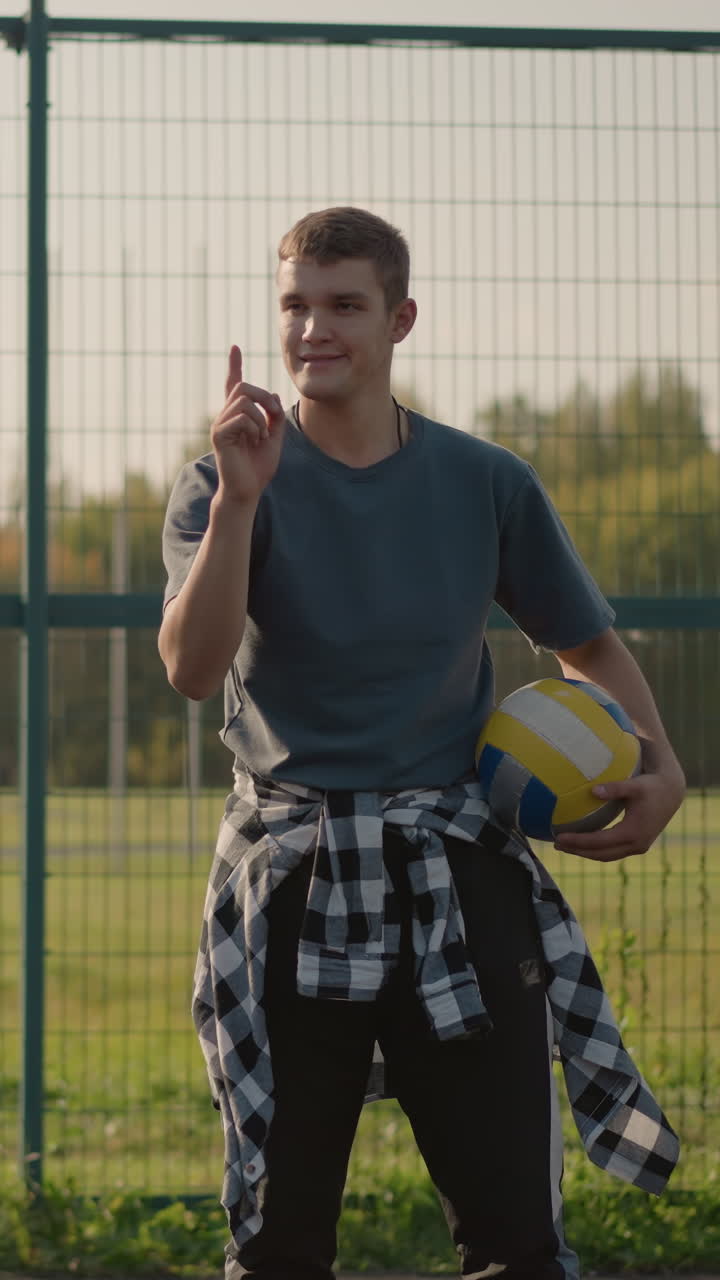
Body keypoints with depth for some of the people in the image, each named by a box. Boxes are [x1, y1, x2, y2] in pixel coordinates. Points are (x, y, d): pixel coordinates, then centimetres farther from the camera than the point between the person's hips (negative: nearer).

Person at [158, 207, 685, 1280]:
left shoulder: (488, 485, 6)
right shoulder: (226, 486, -1)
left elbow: (586, 642, 20)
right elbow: (192, 669, -17)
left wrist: (659, 767, 3)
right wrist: (239, 500, -27)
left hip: (459, 881, 1)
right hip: (290, 887, -1)